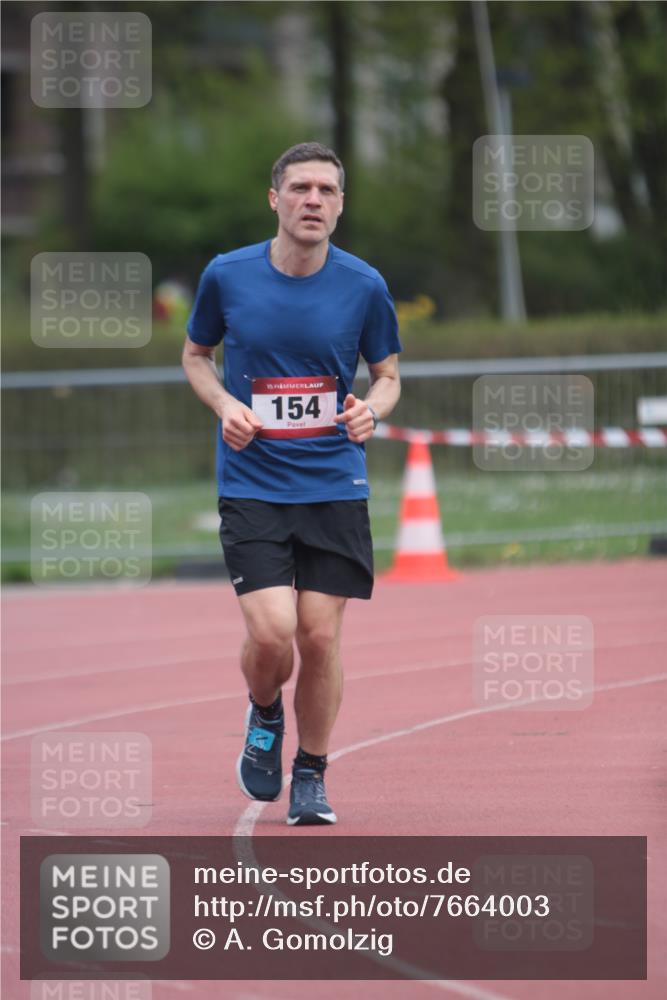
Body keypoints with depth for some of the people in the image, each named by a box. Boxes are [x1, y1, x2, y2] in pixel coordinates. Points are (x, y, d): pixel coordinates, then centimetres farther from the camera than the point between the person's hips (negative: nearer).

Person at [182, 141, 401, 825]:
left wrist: (371, 409, -12)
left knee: (321, 638, -1)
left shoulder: (364, 286, -2)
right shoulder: (226, 276, -3)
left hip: (335, 487, 1)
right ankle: (264, 716, 20)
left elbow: (387, 376, 10)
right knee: (272, 632, -14)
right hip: (251, 486, -1)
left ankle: (311, 775, 20)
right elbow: (195, 353, 13)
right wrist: (224, 404, -6)